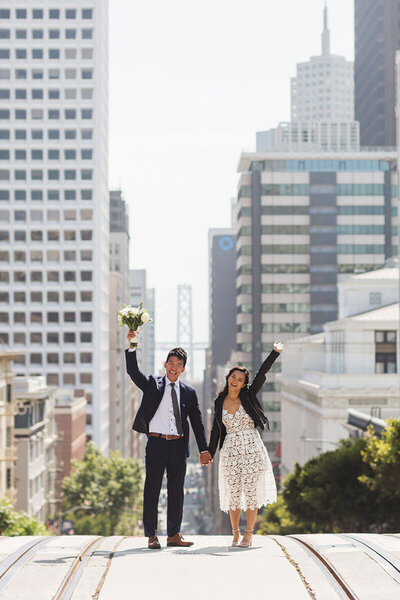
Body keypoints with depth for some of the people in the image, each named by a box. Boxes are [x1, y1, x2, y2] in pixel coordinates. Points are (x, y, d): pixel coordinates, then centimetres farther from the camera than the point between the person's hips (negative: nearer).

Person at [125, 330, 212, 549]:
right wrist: (132, 346, -20)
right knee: (152, 490, 0)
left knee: (176, 491, 7)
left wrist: (204, 449, 5)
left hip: (179, 446, 2)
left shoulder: (189, 393, 12)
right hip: (157, 443, -2)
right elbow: (133, 371, -7)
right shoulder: (152, 385, 7)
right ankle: (151, 536, 5)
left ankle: (173, 535, 16)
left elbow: (197, 422, 11)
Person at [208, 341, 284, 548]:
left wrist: (275, 352, -15)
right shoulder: (219, 402, 7)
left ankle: (248, 534, 4)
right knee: (233, 492, 2)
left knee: (250, 490, -2)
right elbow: (216, 429, 13)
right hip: (230, 451, 2)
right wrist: (209, 453, 13)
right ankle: (235, 533, 15)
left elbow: (262, 374, -6)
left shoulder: (248, 397, 2)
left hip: (252, 449, -1)